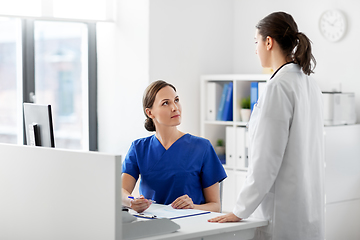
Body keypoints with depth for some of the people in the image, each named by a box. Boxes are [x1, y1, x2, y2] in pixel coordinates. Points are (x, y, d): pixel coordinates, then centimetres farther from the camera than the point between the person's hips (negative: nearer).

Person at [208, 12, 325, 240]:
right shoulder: (310, 84, 11)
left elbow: (267, 156, -19)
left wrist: (240, 211, -13)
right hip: (310, 202, 9)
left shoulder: (278, 86, -16)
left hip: (283, 207, -9)